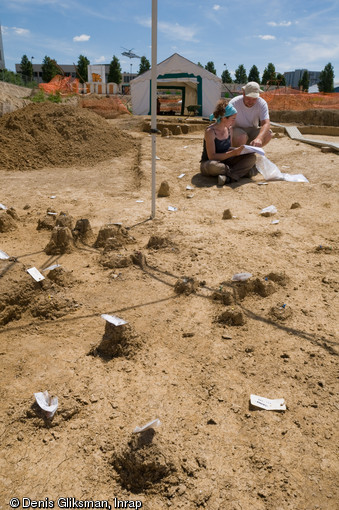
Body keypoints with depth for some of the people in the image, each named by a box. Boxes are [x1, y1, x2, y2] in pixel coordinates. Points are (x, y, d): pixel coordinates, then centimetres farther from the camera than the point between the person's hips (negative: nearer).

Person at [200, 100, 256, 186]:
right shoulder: (210, 131, -17)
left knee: (252, 157, -14)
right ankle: (243, 171, -25)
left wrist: (237, 150, -7)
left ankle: (229, 177, -34)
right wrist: (233, 153, -27)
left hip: (224, 161, 7)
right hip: (208, 163, -6)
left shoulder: (229, 129, 4)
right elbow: (212, 157, -22)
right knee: (212, 166, -45)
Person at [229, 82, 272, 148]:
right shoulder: (233, 103, -21)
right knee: (242, 137, -37)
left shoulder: (262, 103, -16)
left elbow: (266, 124, -28)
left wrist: (259, 138, -49)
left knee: (268, 134, -25)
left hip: (252, 131, 3)